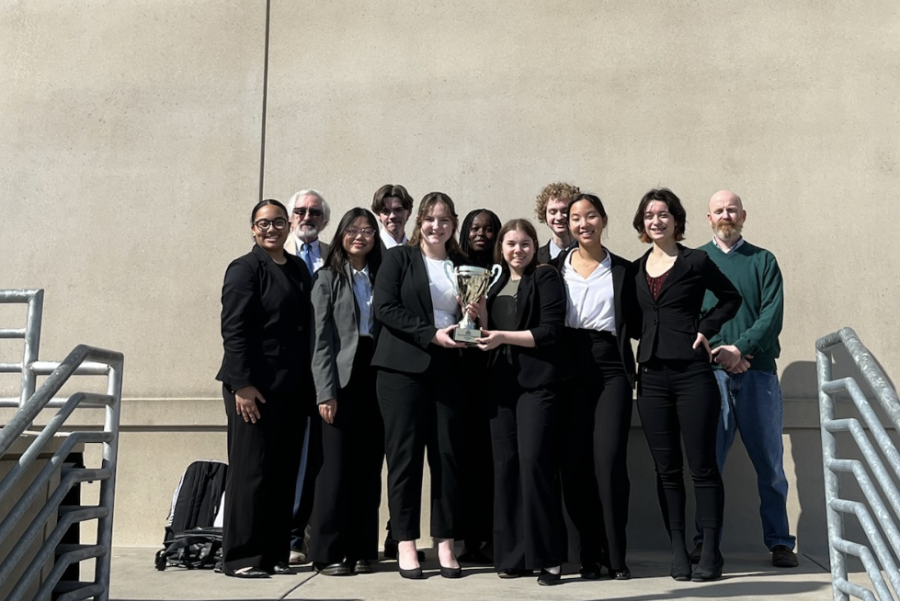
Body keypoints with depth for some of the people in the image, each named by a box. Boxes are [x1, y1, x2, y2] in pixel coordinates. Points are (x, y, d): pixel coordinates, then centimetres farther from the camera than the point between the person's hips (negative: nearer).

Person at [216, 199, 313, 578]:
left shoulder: (298, 269, 15)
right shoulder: (245, 269, -4)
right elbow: (234, 329, -11)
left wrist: (309, 385, 11)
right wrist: (242, 384, -17)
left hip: (294, 387, 6)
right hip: (256, 387, -6)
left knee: (284, 474, 9)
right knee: (251, 471, 0)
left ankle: (274, 554, 18)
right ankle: (241, 558, 9)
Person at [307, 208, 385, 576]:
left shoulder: (382, 277, 12)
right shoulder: (328, 277, 3)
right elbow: (321, 339, -4)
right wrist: (326, 392, -11)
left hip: (375, 379, 3)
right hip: (342, 380, -3)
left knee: (369, 467, 6)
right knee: (336, 466, -2)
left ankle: (362, 549, 15)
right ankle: (329, 552, 7)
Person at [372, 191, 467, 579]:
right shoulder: (398, 258, 6)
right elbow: (384, 307, -6)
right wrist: (430, 334, -13)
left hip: (449, 370, 3)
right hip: (403, 369, -3)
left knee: (448, 454, 2)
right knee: (404, 454, -1)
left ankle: (446, 544, 11)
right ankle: (406, 544, 8)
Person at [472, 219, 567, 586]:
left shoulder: (546, 278, 2)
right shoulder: (493, 283, 19)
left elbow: (551, 331, -7)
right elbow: (487, 331, 16)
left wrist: (503, 336, -12)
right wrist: (477, 312, -2)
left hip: (537, 383, -5)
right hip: (502, 383, 5)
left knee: (533, 460, -11)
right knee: (505, 463, 4)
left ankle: (547, 557, -3)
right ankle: (513, 555, 12)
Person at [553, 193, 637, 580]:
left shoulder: (622, 270, 11)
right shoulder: (555, 268, 10)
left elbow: (634, 323, 13)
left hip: (611, 369, -1)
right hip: (570, 370, 1)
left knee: (609, 462, -10)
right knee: (574, 464, 0)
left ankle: (616, 555, 4)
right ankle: (590, 553, 13)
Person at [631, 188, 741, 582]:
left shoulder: (695, 262, 0)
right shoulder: (636, 269, 13)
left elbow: (731, 298, 8)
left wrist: (706, 329, -3)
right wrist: (650, 338, 4)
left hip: (691, 373, -4)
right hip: (652, 376, 4)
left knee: (702, 465, -2)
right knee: (666, 469, 6)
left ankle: (711, 553, 7)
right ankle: (678, 552, 13)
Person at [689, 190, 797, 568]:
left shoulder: (763, 261, 12)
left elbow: (773, 314, 0)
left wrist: (739, 348, -13)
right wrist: (715, 352, -11)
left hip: (758, 372, 1)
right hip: (710, 373, -1)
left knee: (770, 463, 4)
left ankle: (780, 542, 14)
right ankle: (705, 541, 9)